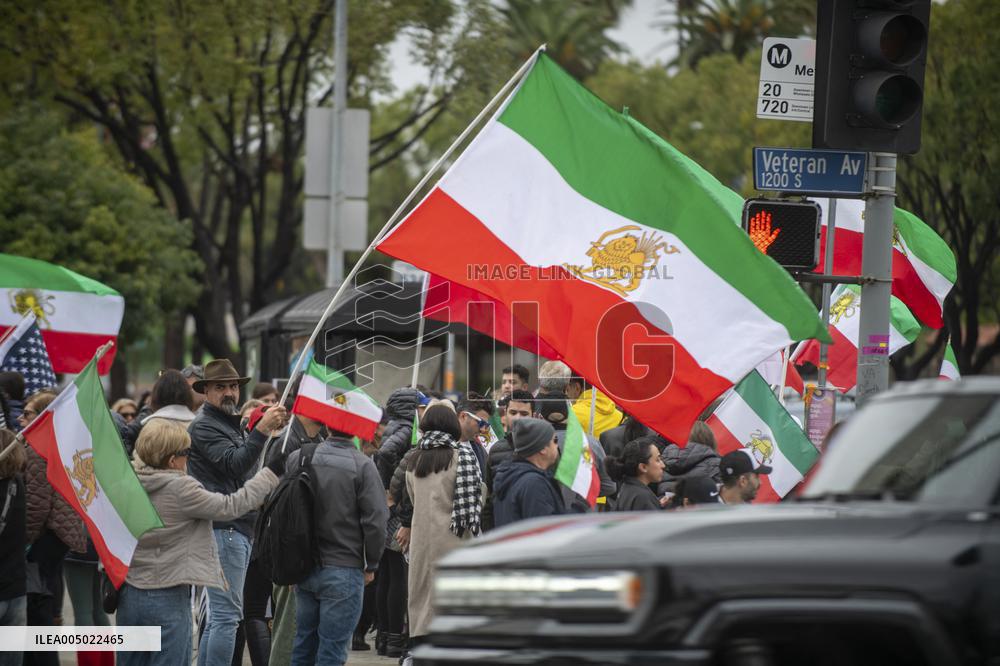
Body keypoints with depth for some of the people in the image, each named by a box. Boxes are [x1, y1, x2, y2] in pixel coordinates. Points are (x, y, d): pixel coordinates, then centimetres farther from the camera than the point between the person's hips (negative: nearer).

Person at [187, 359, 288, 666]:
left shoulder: (232, 425, 22)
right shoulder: (204, 426, -9)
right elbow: (235, 464, -22)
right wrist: (262, 429, -28)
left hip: (238, 530, 10)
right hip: (222, 529, -10)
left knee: (220, 615, 12)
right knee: (226, 614, -13)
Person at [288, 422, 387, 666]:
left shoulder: (297, 458, -1)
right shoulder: (363, 466, -13)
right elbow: (375, 521, -13)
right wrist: (371, 565, 2)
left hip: (303, 569, 4)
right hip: (343, 570, -4)